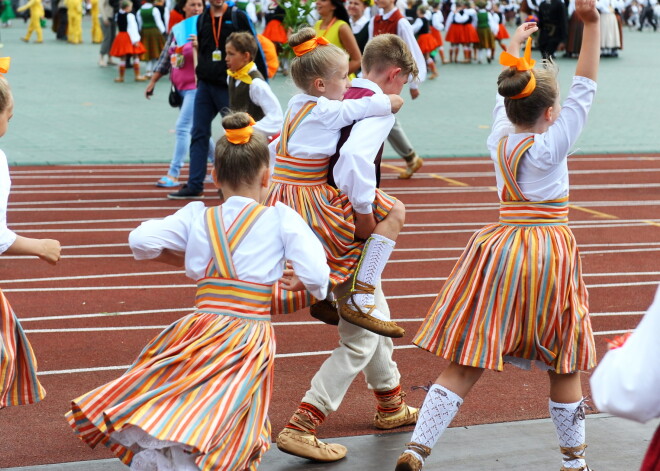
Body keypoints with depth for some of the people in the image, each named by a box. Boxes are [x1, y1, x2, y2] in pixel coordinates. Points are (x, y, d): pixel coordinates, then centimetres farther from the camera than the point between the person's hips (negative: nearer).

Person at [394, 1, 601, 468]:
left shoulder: (499, 139, 1)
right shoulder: (551, 145, -12)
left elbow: (507, 96, 20)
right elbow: (585, 88, -10)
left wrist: (514, 48, 34)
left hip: (498, 252, 4)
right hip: (550, 251, -4)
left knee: (466, 364, 0)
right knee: (564, 365, 12)